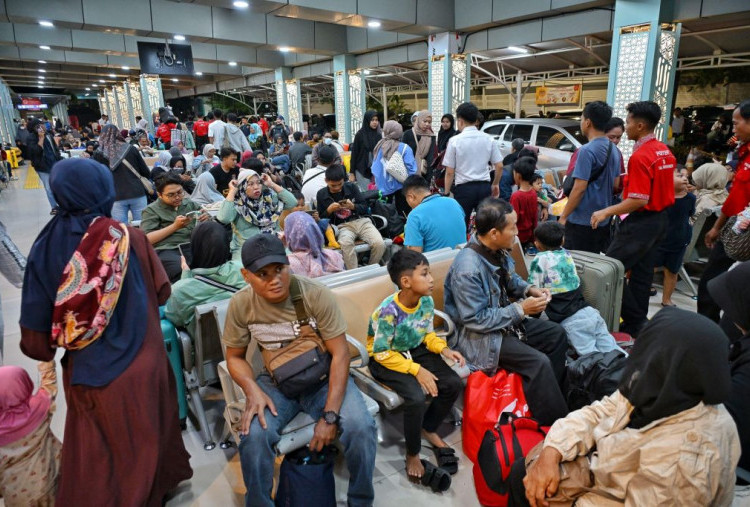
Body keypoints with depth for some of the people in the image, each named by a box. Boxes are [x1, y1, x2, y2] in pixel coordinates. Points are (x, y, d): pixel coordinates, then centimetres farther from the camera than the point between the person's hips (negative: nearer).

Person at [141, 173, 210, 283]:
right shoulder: (151, 210, 13)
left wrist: (207, 220, 2)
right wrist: (175, 226, -6)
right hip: (167, 250, -3)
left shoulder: (190, 204, 24)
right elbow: (146, 240, 0)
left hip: (193, 246, 3)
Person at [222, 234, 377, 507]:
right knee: (253, 436, -27)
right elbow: (235, 357, 2)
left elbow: (340, 354, -18)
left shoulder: (317, 295, -20)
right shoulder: (240, 304, -12)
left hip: (322, 377, -1)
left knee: (361, 428, -25)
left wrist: (330, 414, -24)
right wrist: (252, 389, -20)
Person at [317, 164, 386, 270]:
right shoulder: (321, 194, 7)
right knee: (346, 243, -39)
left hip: (361, 221, 2)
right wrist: (329, 210, -10)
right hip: (342, 226, -2)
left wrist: (353, 206, -10)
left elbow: (365, 208, 10)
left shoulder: (352, 187, 9)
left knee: (379, 244, -25)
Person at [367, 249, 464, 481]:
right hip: (385, 359, -6)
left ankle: (429, 429, 19)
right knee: (417, 397, -29)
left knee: (453, 384, -10)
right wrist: (416, 370, -27)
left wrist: (444, 349, -13)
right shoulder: (388, 311, -29)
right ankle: (413, 454, 1)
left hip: (416, 351, 7)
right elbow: (382, 353, -22)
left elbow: (427, 334, 7)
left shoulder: (427, 300, -9)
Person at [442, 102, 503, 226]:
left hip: (464, 188, -3)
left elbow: (450, 172, -7)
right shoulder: (488, 139, 3)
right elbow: (499, 166, 6)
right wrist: (495, 184, 21)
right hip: (484, 187, 4)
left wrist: (446, 193, 4)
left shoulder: (455, 141, -6)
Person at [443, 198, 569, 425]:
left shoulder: (497, 250, -5)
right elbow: (475, 320, -27)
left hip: (506, 319, 10)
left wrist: (529, 289, -4)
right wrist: (521, 309, -23)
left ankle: (551, 394, 25)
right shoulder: (468, 270, -32)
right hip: (480, 336, -9)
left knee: (557, 334, 12)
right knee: (538, 362, -22)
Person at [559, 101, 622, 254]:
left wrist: (563, 216, -13)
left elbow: (579, 188, -20)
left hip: (582, 220, -8)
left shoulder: (587, 150, -17)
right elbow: (615, 184, 15)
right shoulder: (614, 150, 8)